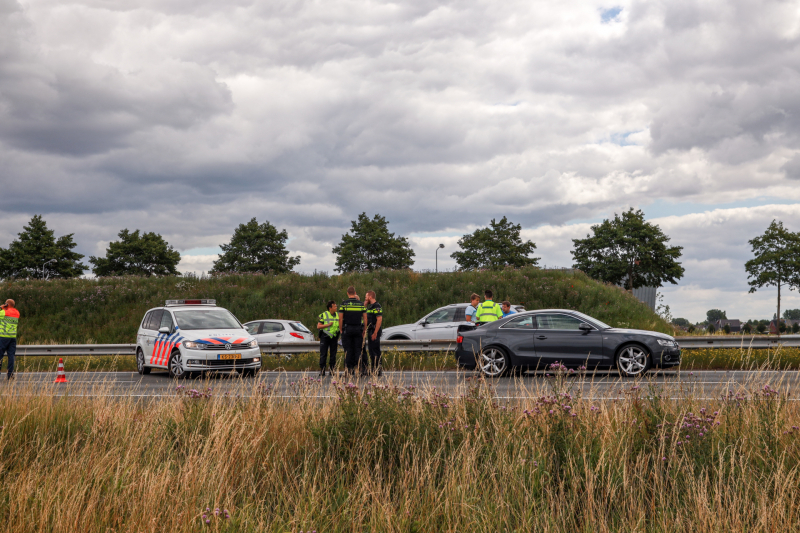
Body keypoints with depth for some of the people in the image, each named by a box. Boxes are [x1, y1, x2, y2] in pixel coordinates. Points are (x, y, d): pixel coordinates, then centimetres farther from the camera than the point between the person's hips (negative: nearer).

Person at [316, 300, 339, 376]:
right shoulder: (323, 315, -1)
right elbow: (318, 326, -5)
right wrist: (328, 325, -14)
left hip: (334, 338, 4)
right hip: (325, 337, -4)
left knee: (333, 355, 4)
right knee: (323, 355, -4)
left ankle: (331, 370, 11)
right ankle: (322, 371, 0)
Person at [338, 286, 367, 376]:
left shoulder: (343, 304, -3)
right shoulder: (361, 304, 4)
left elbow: (340, 318, -5)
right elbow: (365, 318, 4)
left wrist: (341, 330, 3)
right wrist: (364, 331, 10)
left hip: (347, 329, -2)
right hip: (358, 328, 2)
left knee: (348, 350, 1)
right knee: (358, 349, 4)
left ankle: (349, 369, -1)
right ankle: (360, 368, -3)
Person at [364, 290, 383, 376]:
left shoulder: (377, 306, -13)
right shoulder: (370, 306, 17)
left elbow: (379, 320, -20)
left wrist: (375, 333, -24)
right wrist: (365, 303, 15)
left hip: (375, 331, -10)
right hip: (370, 330, 10)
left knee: (376, 350, -9)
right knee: (371, 350, 11)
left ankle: (378, 370, -8)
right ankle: (372, 369, 16)